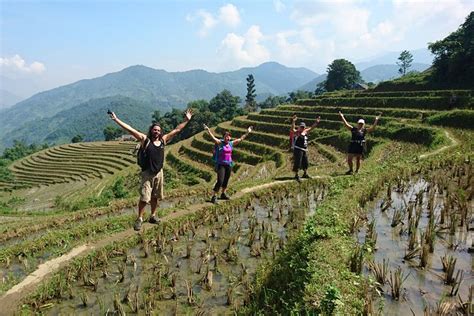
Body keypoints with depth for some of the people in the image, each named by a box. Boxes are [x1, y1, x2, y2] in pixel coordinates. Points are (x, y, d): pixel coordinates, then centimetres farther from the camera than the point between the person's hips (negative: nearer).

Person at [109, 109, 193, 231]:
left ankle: (153, 216, 30)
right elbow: (130, 129, -11)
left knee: (155, 197, 15)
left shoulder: (163, 140, 3)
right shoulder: (145, 139, -7)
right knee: (144, 198, -5)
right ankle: (139, 219, 9)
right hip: (147, 174, -4)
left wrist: (186, 120, 11)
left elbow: (176, 130, 9)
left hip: (159, 173, 4)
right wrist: (116, 119, -14)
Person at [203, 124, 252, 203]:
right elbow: (213, 138, -21)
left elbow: (240, 139, 16)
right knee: (220, 181, -13)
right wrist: (208, 130, -34)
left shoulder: (231, 143, 7)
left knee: (226, 180, 15)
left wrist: (247, 133, 20)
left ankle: (223, 194, 32)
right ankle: (214, 197, -7)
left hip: (229, 164, 6)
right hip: (221, 164, -5)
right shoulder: (220, 143, -6)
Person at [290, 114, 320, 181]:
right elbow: (292, 129, -28)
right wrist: (293, 122, -42)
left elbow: (311, 127, 21)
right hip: (298, 150, -8)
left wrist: (316, 122, 17)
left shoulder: (305, 132, 11)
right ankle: (296, 175, 4)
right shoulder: (296, 132, -9)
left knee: (305, 162, 15)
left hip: (304, 150, 8)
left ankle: (305, 174, 31)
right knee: (298, 163, -6)